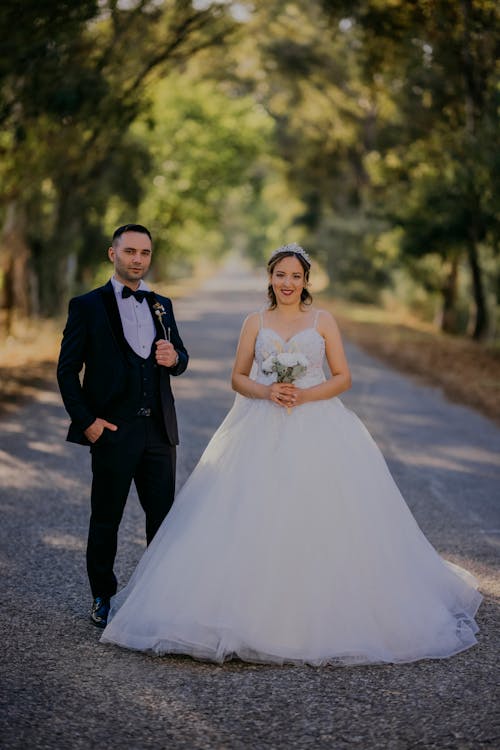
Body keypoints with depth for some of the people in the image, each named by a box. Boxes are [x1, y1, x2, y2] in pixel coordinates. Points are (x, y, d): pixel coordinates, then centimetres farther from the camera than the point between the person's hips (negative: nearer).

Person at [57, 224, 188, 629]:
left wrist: (175, 358, -6)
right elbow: (67, 369, -4)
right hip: (113, 429, -4)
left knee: (163, 516, 8)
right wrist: (85, 420, -11)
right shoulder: (87, 306, -2)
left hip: (159, 429, 4)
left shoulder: (162, 305, 13)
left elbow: (180, 358, 19)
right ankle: (103, 599, 20)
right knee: (106, 519, 6)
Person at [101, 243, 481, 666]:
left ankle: (321, 612, 4)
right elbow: (238, 378, 10)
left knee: (319, 524, -7)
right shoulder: (255, 323, 10)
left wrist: (305, 395, -11)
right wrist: (267, 392, -10)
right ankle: (254, 612, -1)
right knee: (253, 524, -7)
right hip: (261, 433, 1)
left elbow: (343, 377, 5)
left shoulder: (323, 321, 7)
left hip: (317, 430, -1)